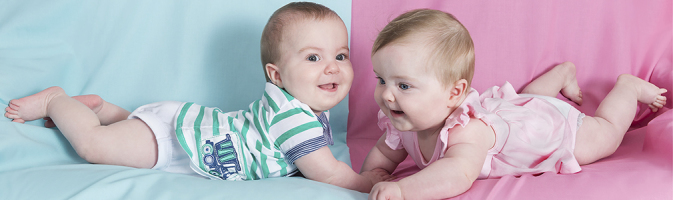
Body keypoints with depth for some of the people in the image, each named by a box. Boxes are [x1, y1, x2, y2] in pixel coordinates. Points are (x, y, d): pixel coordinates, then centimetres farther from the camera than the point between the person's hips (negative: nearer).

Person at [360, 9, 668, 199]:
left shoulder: (468, 130, -52)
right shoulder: (402, 123, -28)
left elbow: (458, 173, -70)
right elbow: (383, 153, -11)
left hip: (552, 124, -7)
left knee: (605, 135, 18)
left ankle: (628, 87, 41)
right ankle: (562, 74, 60)